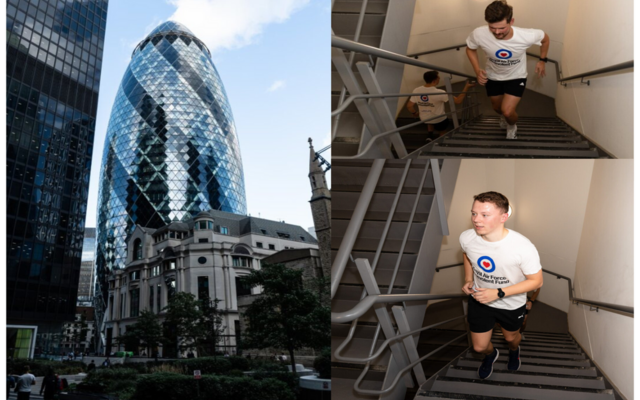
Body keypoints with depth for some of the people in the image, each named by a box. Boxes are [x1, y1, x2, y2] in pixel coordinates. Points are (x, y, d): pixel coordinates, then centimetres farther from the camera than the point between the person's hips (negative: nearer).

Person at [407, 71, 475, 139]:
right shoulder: (440, 93, -30)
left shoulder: (416, 91, -19)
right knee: (442, 133, 25)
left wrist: (414, 113, 11)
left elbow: (409, 106, -10)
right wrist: (466, 87, -18)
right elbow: (458, 101, -26)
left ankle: (430, 134, 29)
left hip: (424, 119, 4)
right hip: (438, 120, -3)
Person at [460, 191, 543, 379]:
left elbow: (536, 281, -21)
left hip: (512, 305, -2)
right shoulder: (466, 238, -23)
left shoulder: (523, 248, -36)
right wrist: (468, 280, -8)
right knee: (479, 346, 17)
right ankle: (491, 354, 56)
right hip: (479, 300, 2)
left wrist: (498, 293, -29)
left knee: (511, 337, 28)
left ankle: (514, 350, 67)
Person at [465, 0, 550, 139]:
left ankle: (512, 127, 25)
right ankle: (503, 116, 62)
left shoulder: (527, 36, -35)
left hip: (516, 77, -2)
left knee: (508, 111, -14)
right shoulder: (478, 34, -35)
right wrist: (477, 70, -21)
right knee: (497, 108, 22)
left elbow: (545, 38, -9)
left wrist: (542, 61, -1)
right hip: (493, 77, 2)